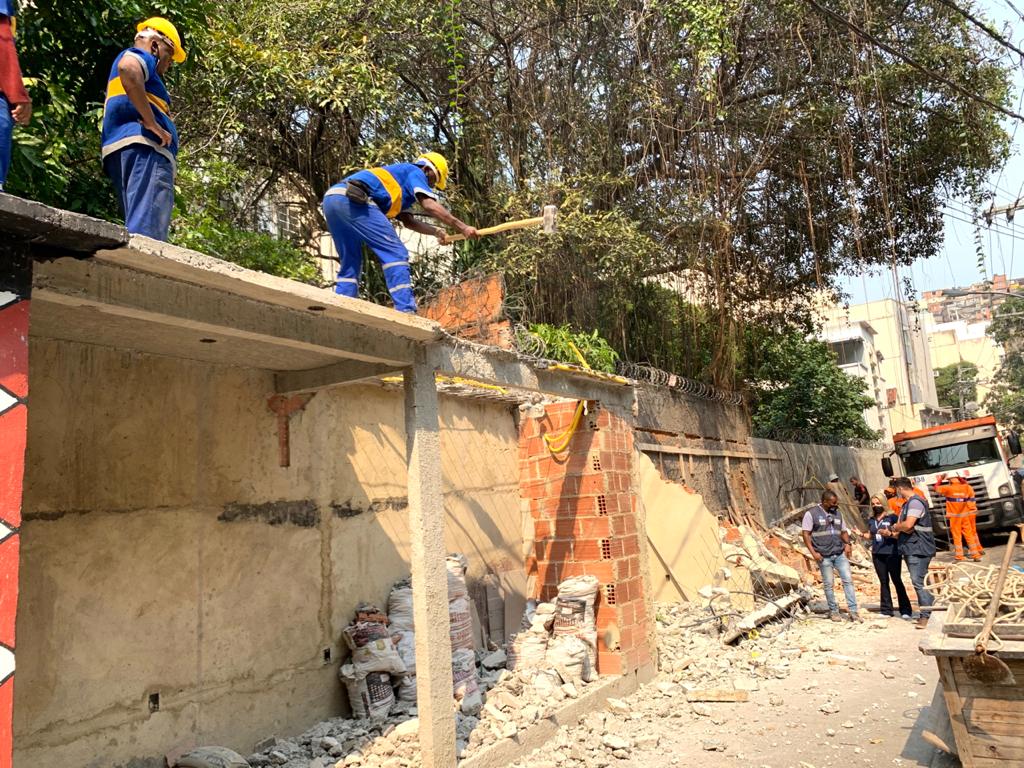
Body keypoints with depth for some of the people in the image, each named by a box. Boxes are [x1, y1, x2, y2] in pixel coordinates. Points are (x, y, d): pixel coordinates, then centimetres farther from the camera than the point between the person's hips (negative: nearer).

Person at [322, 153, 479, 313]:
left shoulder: (399, 183, 38)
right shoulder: (415, 172, 13)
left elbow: (408, 220, 30)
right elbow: (430, 206, -3)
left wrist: (436, 232, 18)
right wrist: (463, 227, -1)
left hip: (331, 198, 9)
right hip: (352, 199, -9)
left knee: (350, 264, 16)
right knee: (395, 253, -8)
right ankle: (406, 312, -15)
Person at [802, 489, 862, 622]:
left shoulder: (838, 513, 10)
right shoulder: (811, 514, -6)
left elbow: (844, 531, 18)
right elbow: (806, 534, -7)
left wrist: (847, 544, -1)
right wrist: (813, 552, -15)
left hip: (840, 554, 4)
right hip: (824, 556, -4)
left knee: (848, 580, -2)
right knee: (828, 584, 4)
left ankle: (853, 612, 3)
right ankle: (833, 611, 17)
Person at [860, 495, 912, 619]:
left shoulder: (892, 517, -6)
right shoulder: (871, 520, 11)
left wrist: (890, 534, -27)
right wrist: (861, 534, 0)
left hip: (892, 554, -5)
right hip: (877, 554, 6)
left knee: (897, 581, -2)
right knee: (883, 582, 10)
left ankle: (905, 610, 8)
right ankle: (886, 610, 16)